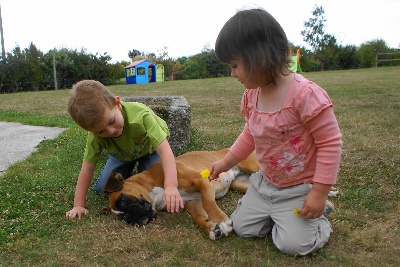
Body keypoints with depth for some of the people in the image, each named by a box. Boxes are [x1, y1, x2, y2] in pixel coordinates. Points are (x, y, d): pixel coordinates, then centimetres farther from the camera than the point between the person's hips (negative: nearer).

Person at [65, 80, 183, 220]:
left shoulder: (140, 115, -44)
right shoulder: (95, 135, -32)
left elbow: (164, 150, -48)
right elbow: (88, 168, -23)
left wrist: (171, 186, -59)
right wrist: (78, 205, -22)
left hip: (149, 149, -2)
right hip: (122, 154, 3)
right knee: (102, 189, -6)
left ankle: (140, 166, 10)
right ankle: (128, 169, 21)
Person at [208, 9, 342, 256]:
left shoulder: (305, 94, -27)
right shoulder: (252, 95, -4)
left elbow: (330, 142, -23)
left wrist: (319, 192, -22)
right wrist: (225, 162, 12)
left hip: (300, 188, -6)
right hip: (265, 183, 7)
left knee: (293, 244, -13)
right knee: (241, 227, 8)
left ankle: (317, 218, 17)